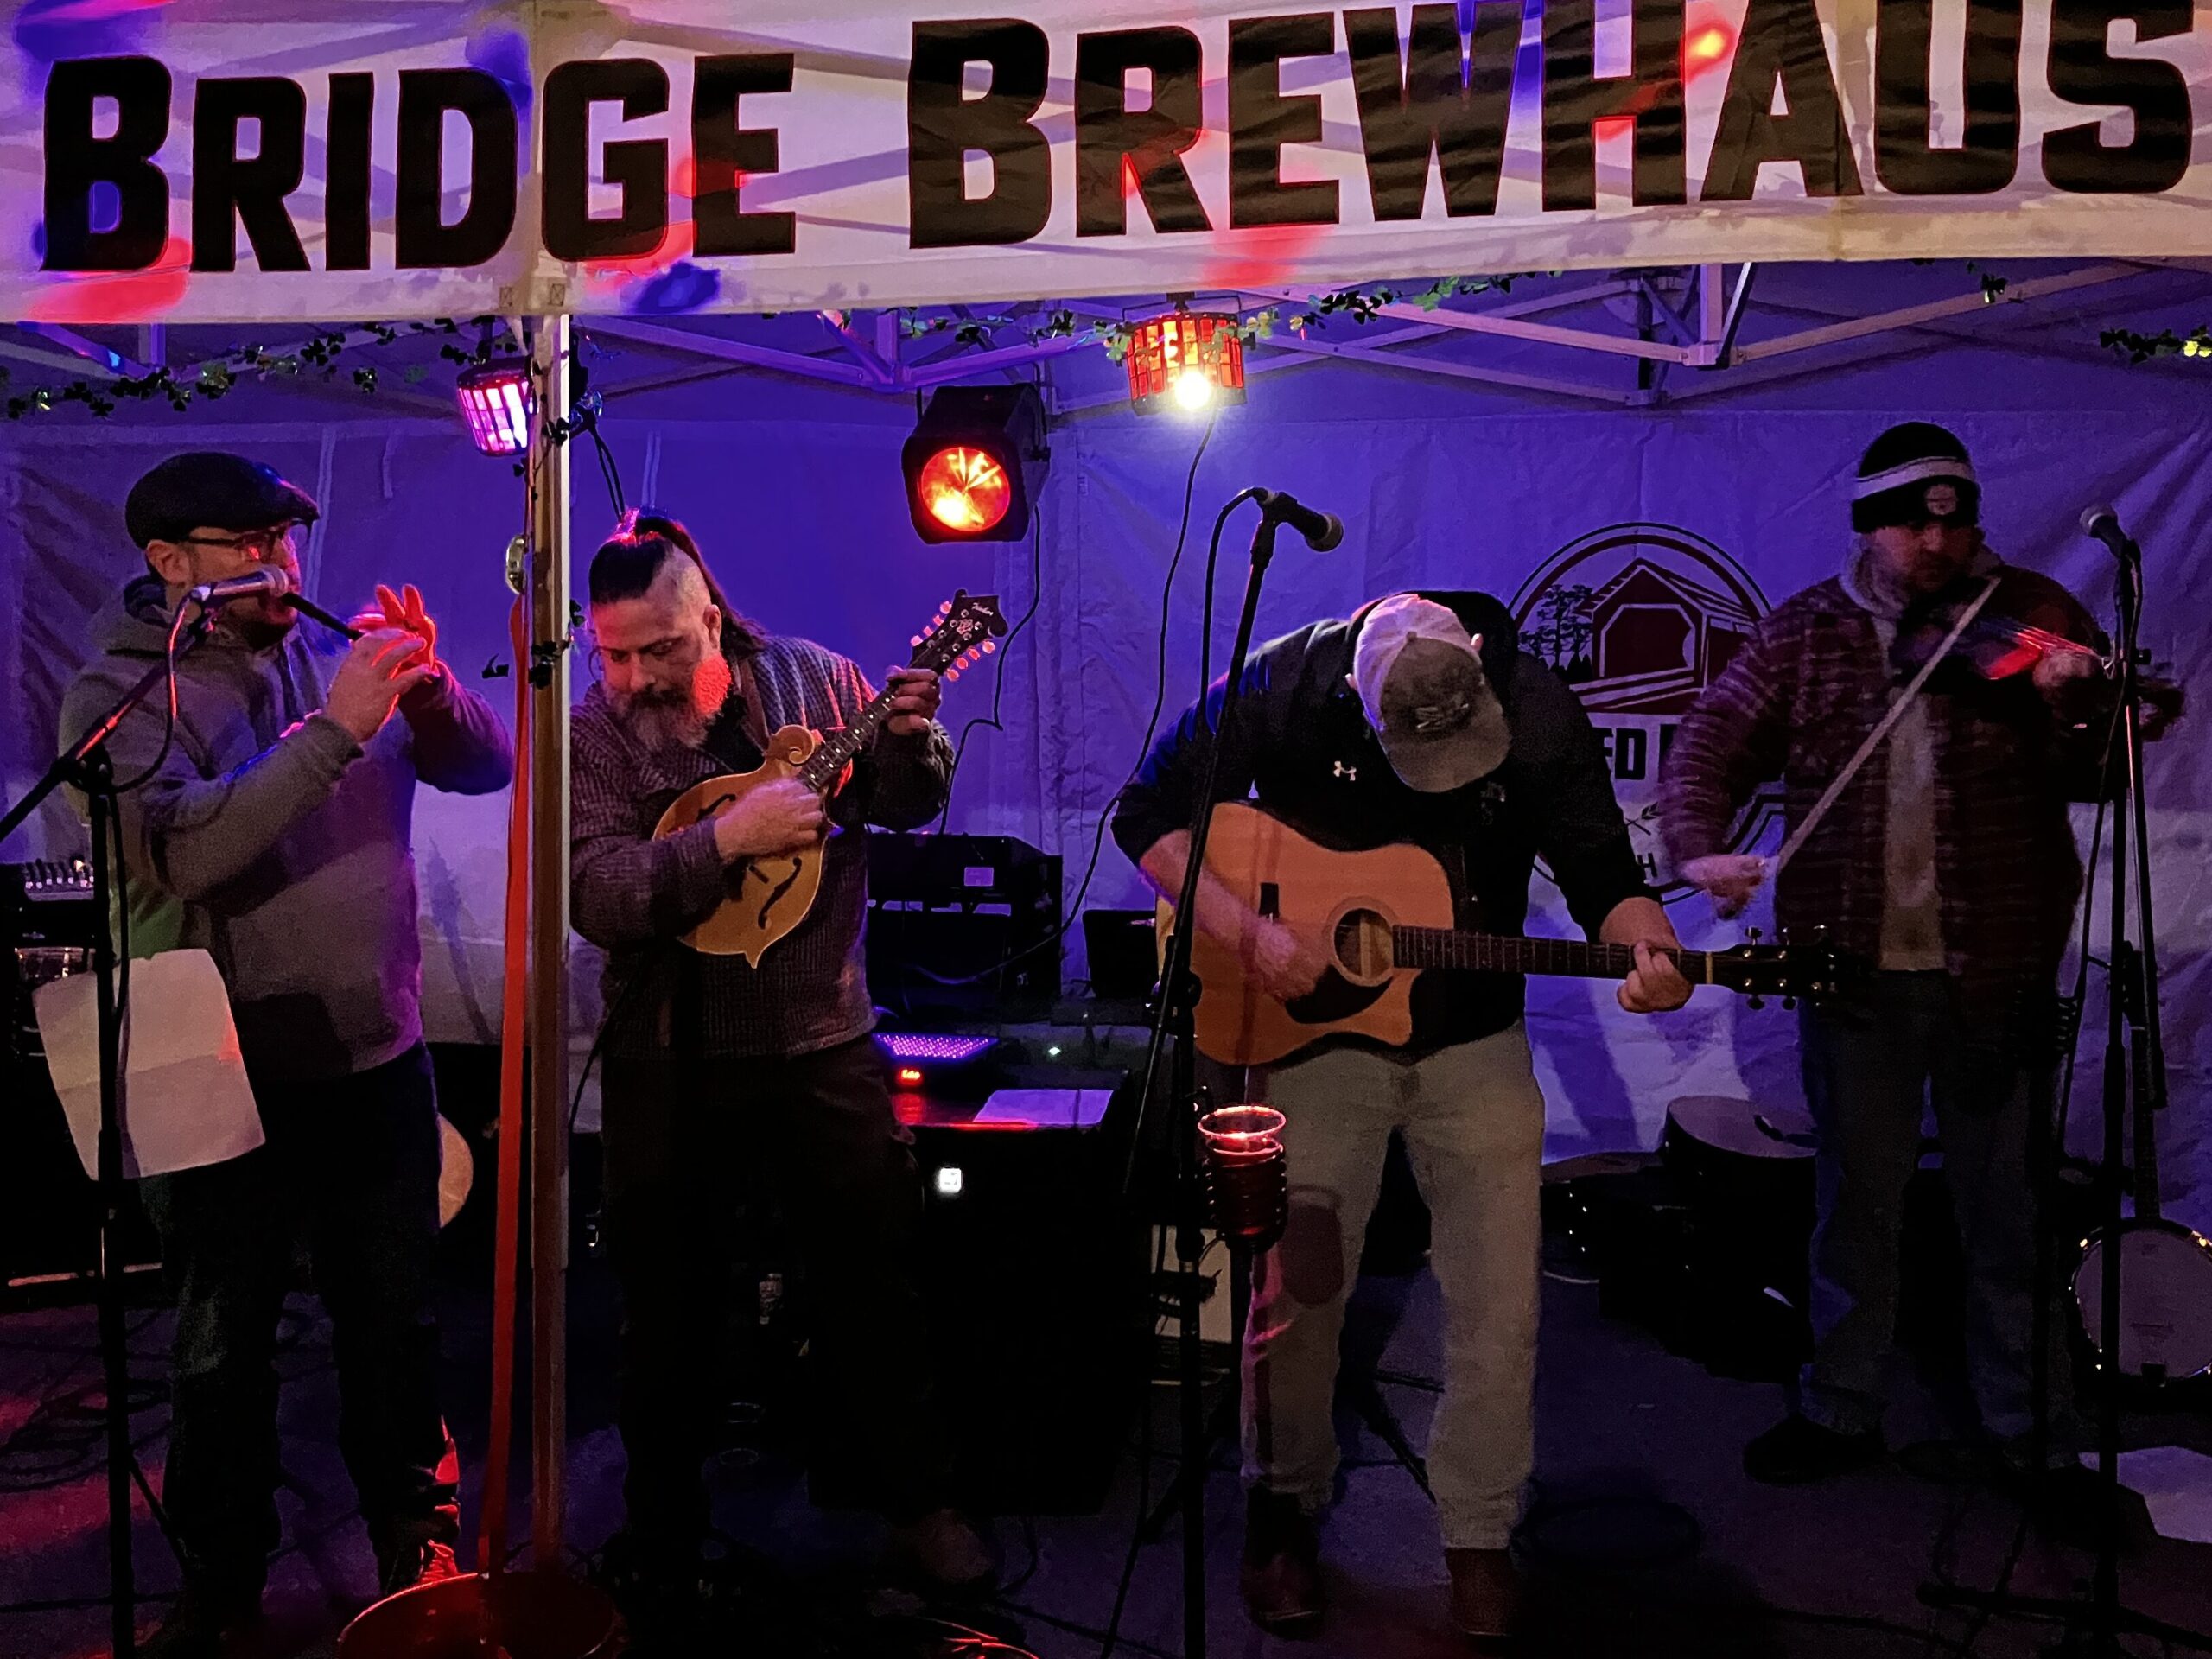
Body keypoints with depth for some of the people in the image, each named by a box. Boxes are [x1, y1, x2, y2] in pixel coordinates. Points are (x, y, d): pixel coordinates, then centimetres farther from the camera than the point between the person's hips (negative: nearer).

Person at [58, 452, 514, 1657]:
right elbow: (181, 850, -25)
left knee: (394, 1318, 15)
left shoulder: (332, 655, 4)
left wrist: (427, 683, -17)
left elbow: (486, 767, 1)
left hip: (379, 1058, 3)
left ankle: (417, 1537, 33)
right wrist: (334, 730, -30)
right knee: (224, 1341, 13)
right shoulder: (121, 693, -7)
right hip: (231, 1080, -3)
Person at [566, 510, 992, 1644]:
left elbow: (909, 806, 7)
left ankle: (911, 1495, 32)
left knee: (874, 1271, 12)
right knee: (669, 1299, 12)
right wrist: (729, 839, -30)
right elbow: (595, 894, -21)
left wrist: (909, 738, -14)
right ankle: (664, 1532, 33)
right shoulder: (592, 736, -7)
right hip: (669, 1058, -1)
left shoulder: (807, 677, -1)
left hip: (822, 1039, 2)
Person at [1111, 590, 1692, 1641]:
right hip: (1316, 1030, -1)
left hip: (1474, 1040, 2)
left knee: (1499, 1300, 3)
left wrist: (1647, 946, -29)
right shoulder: (1282, 688, -18)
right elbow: (1148, 815, -11)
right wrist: (1247, 932, -24)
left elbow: (1601, 869, -7)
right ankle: (1283, 1508, 27)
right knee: (1296, 1286, 2)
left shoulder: (1537, 710, -13)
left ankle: (1479, 1533, 25)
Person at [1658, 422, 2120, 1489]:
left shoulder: (2031, 615, 0)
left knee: (2006, 1202, 13)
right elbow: (1711, 746, -2)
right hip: (1854, 963, 1)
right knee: (1855, 1200, 13)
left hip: (1996, 968, 0)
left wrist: (2070, 709, -26)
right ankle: (1840, 1411, 29)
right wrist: (1700, 847, -21)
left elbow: (2099, 776, -4)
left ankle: (2024, 1419, 31)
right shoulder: (1806, 633, 2)